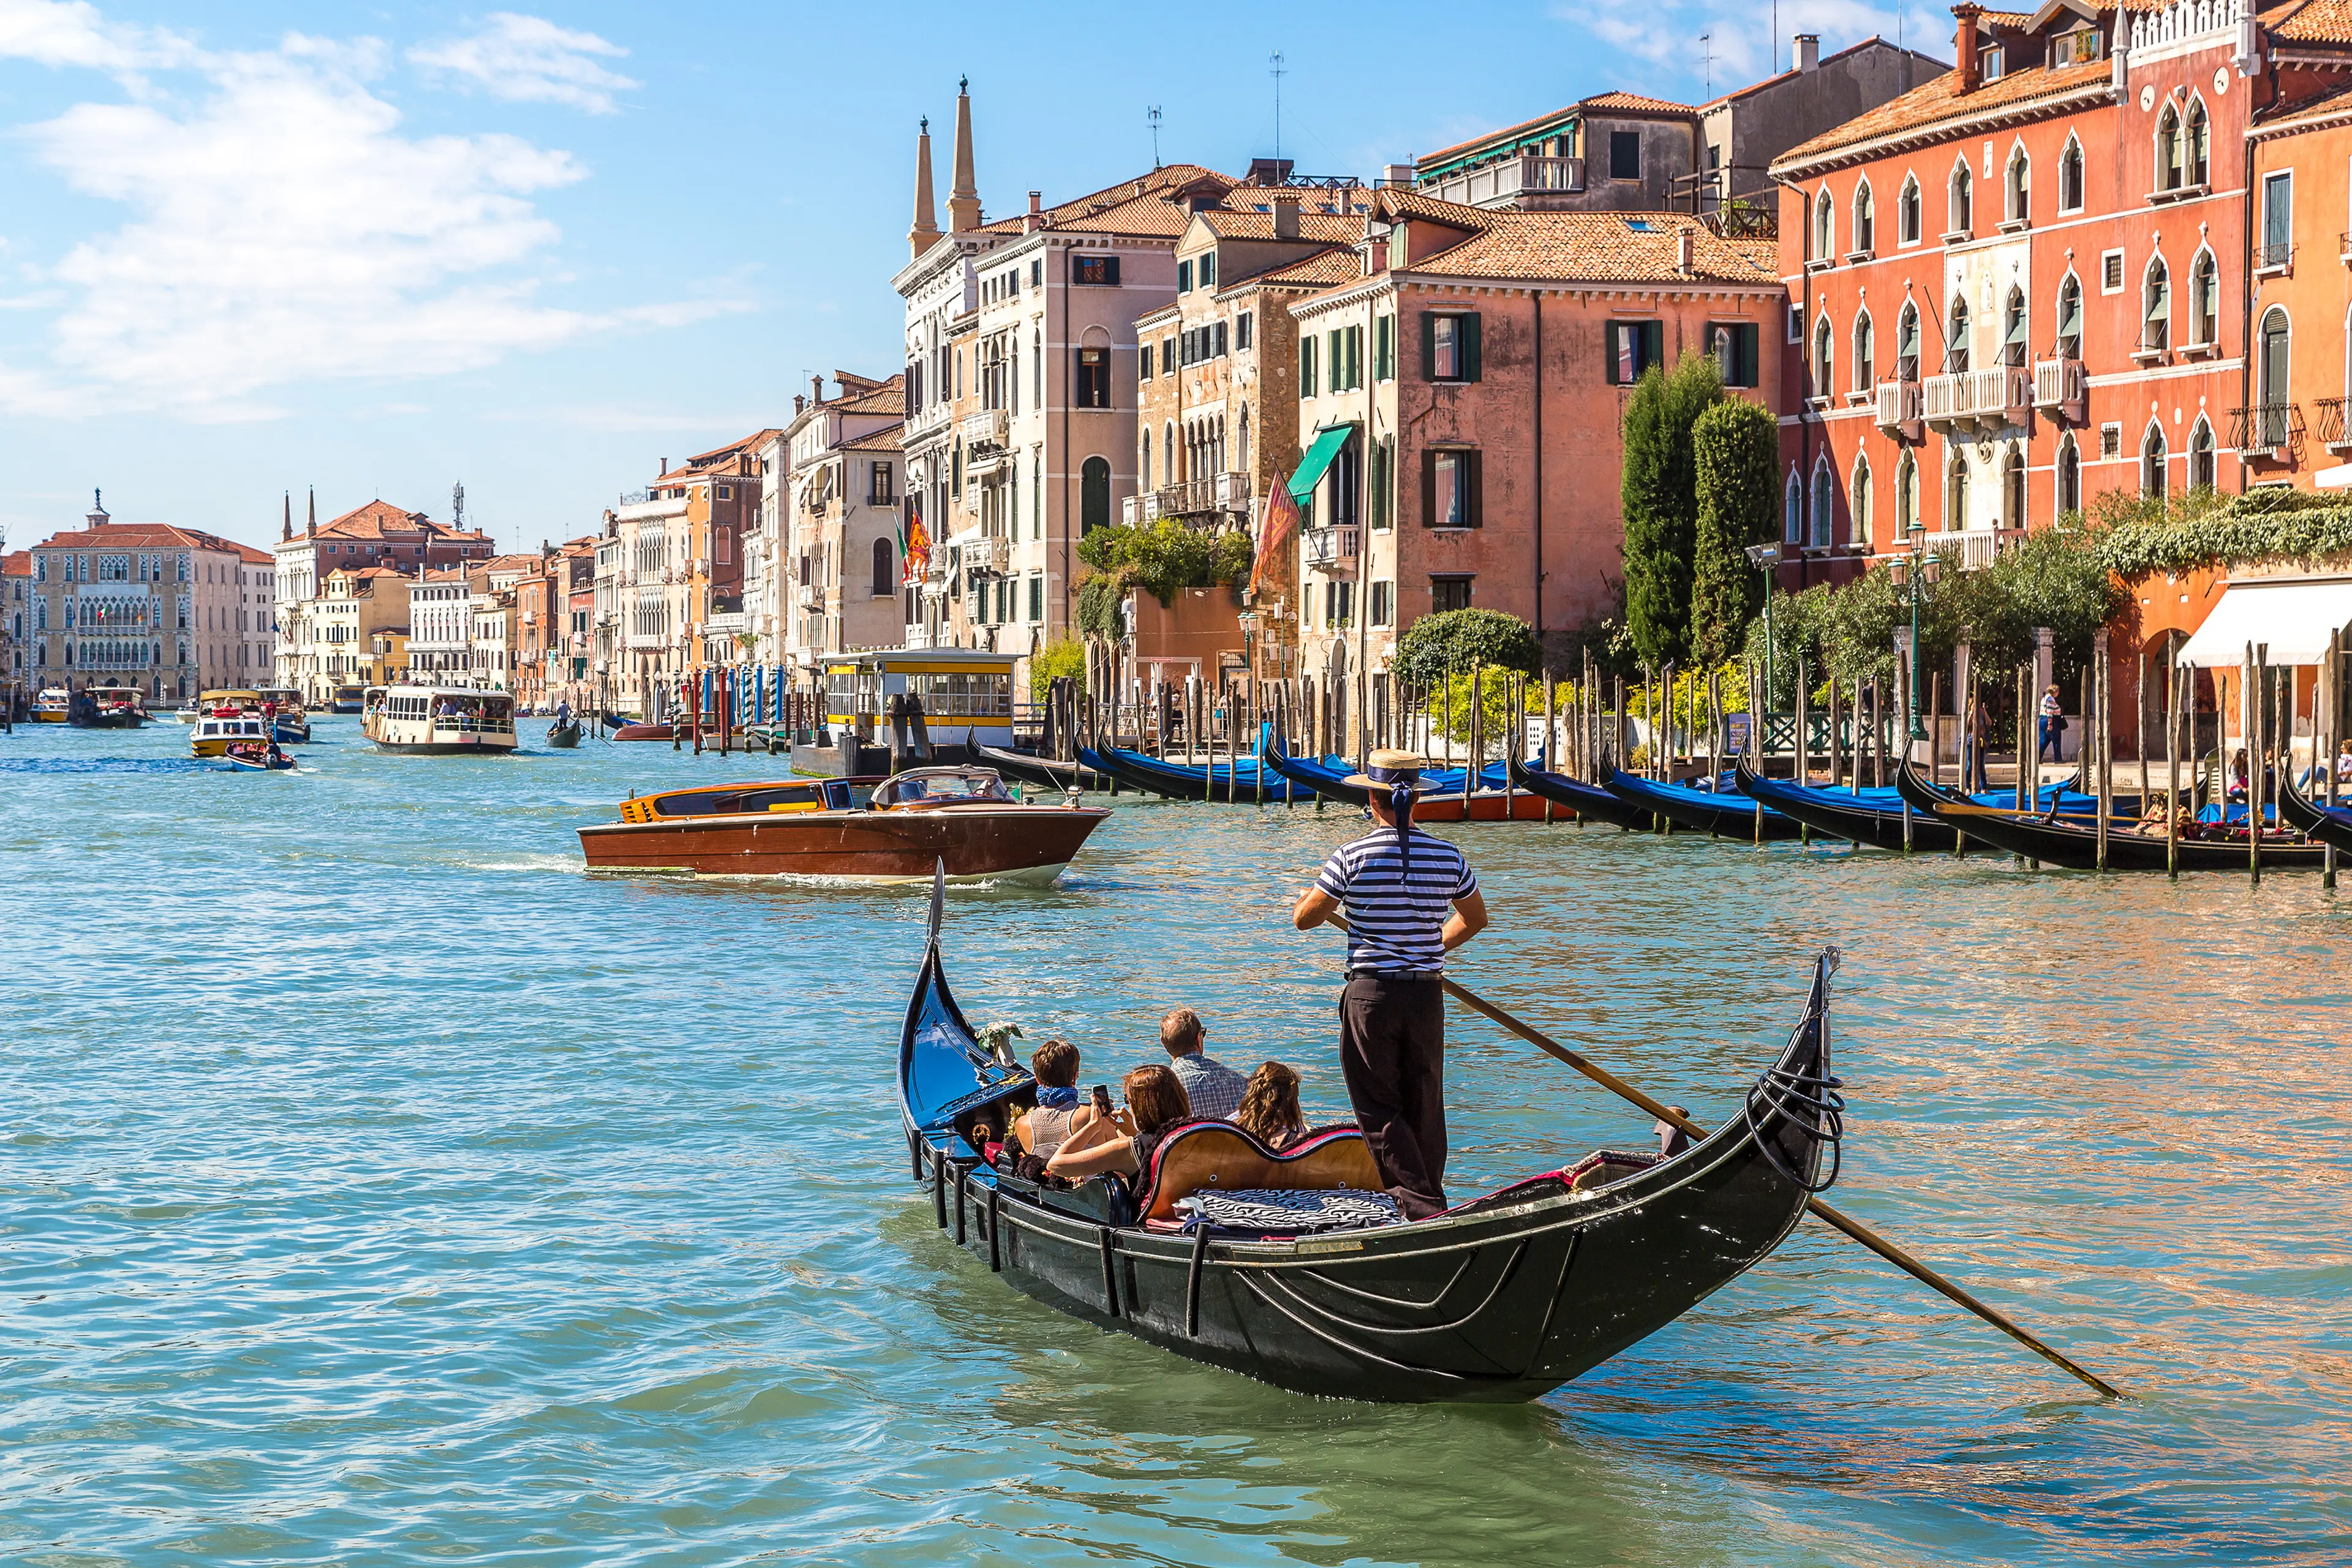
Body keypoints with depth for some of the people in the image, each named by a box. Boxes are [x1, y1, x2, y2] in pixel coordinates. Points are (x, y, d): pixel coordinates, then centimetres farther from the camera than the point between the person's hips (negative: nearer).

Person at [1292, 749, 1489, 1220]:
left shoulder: (1352, 856, -11)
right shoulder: (1447, 856, 0)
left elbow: (1304, 919, -3)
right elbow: (1475, 919, 16)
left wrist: (1309, 895, 20)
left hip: (1370, 995, -3)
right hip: (1427, 995, 3)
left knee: (1379, 1109, 2)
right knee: (1426, 1108, 14)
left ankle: (1422, 1205, -8)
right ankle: (1430, 1196, 20)